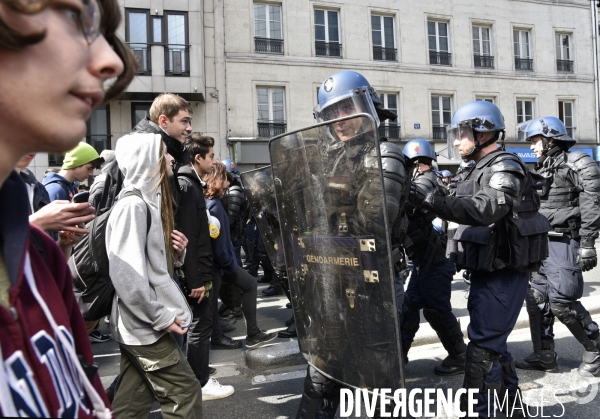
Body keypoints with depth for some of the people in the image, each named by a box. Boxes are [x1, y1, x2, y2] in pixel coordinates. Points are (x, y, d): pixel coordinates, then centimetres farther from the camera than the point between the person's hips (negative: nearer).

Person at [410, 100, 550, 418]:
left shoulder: (505, 167, -14)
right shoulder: (479, 171, 16)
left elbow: (486, 210, -32)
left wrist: (431, 201, -38)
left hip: (503, 275, -10)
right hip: (486, 273, 10)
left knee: (482, 351, -7)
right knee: (493, 346, 19)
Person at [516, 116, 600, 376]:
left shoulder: (578, 165, -8)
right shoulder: (541, 169, 16)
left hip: (564, 243, -8)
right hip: (541, 242, 8)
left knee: (561, 302, -8)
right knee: (536, 299, 7)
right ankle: (544, 356, 16)